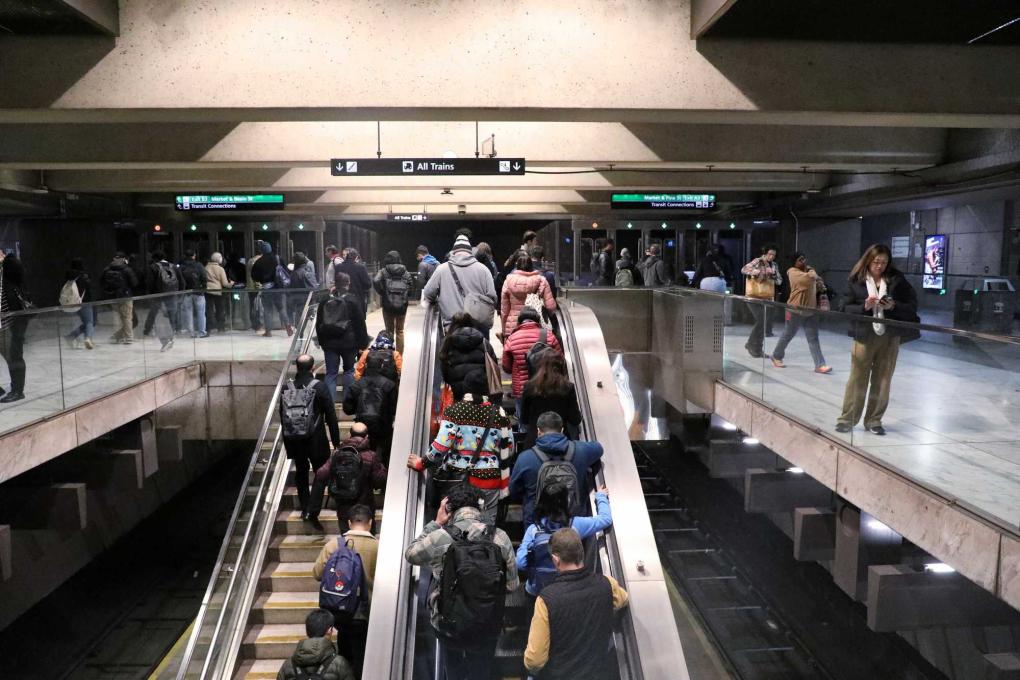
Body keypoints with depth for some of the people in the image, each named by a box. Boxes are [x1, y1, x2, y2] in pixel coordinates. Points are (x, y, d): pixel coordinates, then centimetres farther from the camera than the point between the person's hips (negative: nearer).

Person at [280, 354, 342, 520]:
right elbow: (331, 416, -10)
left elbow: (282, 415, 7)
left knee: (301, 472, 16)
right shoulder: (319, 387, -12)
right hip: (315, 439, -3)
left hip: (293, 439, 4)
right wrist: (336, 440, -2)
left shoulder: (286, 388, -1)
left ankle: (304, 509, 21)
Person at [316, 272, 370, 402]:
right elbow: (360, 324, -8)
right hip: (348, 342, -2)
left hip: (329, 343, 2)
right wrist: (363, 343, -2)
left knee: (331, 373, 5)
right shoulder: (353, 301, -7)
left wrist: (321, 341, 18)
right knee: (349, 370, 15)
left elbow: (318, 324, 10)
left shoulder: (325, 301, 4)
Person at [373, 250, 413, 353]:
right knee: (400, 331, 10)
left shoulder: (383, 271, -2)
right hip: (402, 305, 2)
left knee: (389, 331, 9)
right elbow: (411, 285, -4)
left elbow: (376, 282, -19)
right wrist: (407, 297, 7)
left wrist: (381, 292, -7)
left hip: (388, 305, -1)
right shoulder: (405, 272, 5)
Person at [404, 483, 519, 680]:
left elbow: (410, 554, -1)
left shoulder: (438, 538, -21)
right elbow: (512, 585, -7)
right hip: (487, 627, 1)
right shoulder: (499, 537, -16)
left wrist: (435, 523, 0)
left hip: (449, 625, 0)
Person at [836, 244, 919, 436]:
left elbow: (912, 306, 1)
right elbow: (847, 308, -1)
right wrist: (864, 307, -18)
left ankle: (874, 421, 19)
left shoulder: (897, 280, 0)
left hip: (890, 337, 1)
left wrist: (894, 306, -17)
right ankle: (847, 419, 12)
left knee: (882, 381, 7)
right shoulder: (856, 280, 0)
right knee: (857, 379, 3)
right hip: (864, 336, -1)